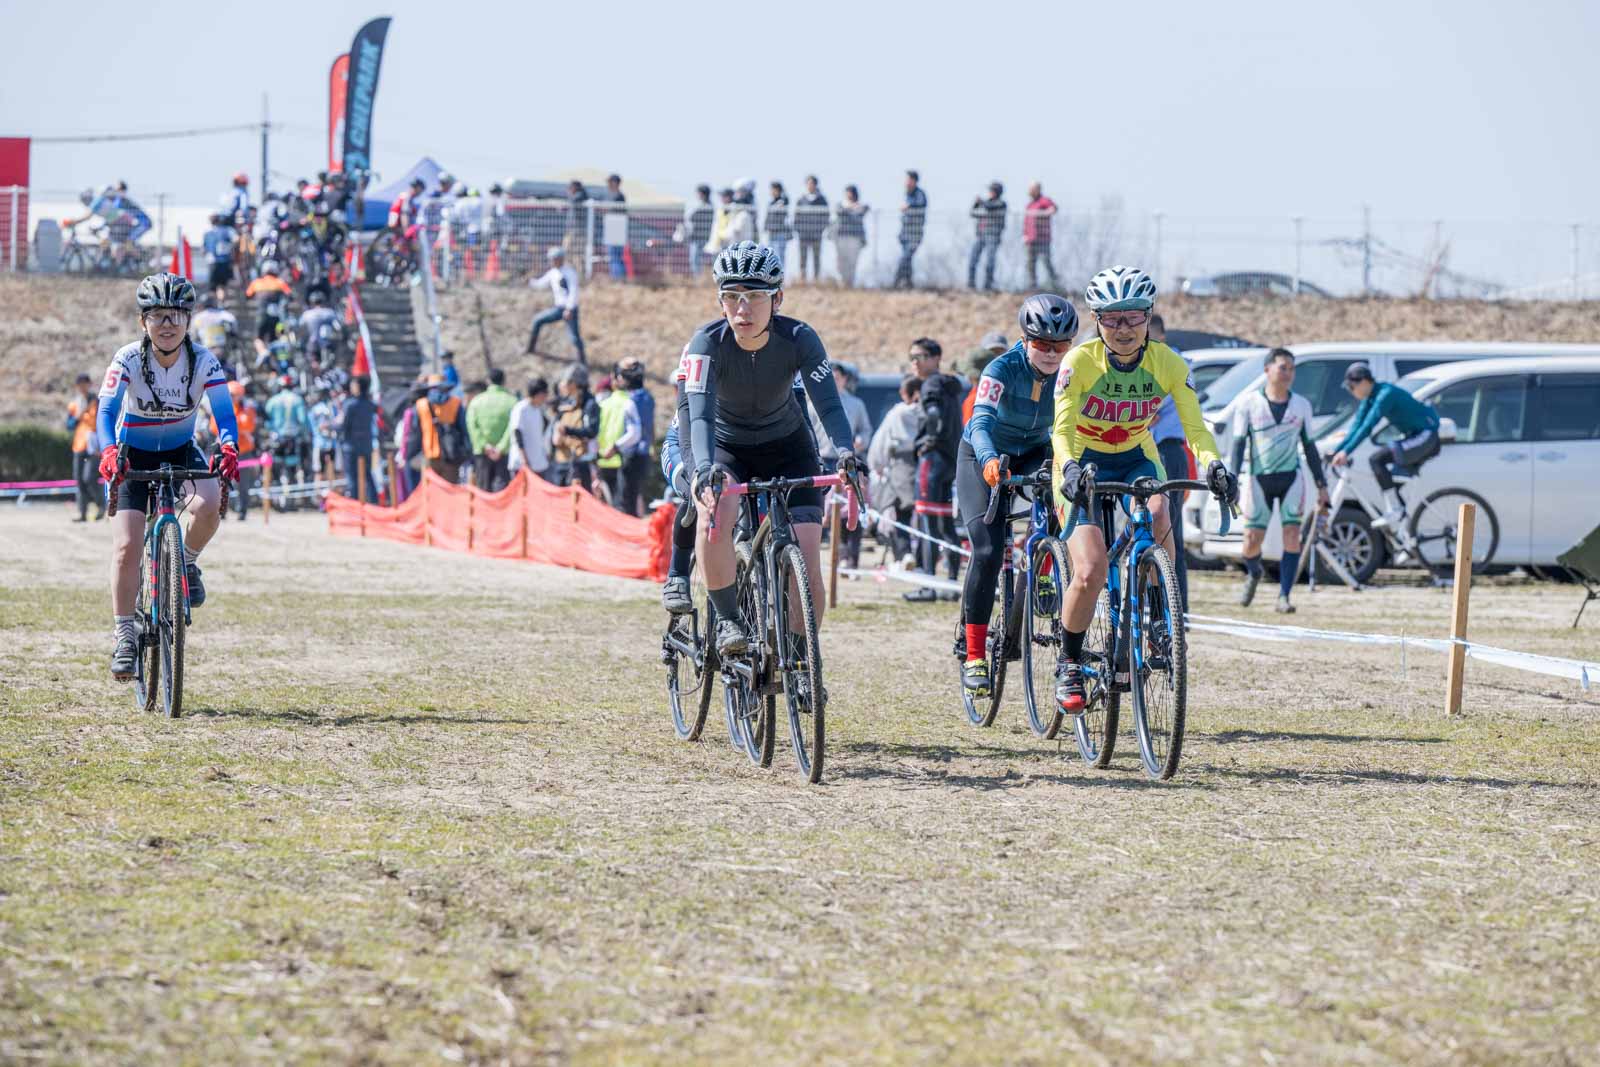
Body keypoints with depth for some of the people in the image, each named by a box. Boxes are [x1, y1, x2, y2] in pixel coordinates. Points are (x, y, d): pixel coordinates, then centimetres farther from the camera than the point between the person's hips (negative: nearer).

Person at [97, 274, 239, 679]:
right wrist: (109, 452, -53)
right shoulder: (128, 360, -22)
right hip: (133, 454, -1)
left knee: (209, 505, -30)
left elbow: (223, 410, -27)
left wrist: (228, 447, -49)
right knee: (127, 546, -13)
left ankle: (186, 562, 2)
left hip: (181, 450, 1)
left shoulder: (203, 361, -18)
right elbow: (106, 410, -33)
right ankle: (125, 637, -2)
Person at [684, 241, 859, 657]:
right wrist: (705, 468, -56)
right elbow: (699, 413, -37)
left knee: (806, 560, -14)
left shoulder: (799, 339, -23)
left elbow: (828, 403, -31)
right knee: (714, 511, -35)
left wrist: (845, 451, -52)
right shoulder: (708, 342, -26)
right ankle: (728, 620, -19)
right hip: (725, 447, -1)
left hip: (786, 447, 1)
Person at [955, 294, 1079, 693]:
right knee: (988, 551, -18)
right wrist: (990, 461, -61)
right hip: (984, 457, -3)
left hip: (1034, 454, 3)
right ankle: (972, 654, -10)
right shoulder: (1003, 369, -27)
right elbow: (982, 421, -41)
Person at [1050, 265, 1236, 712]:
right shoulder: (1080, 361, -23)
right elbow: (1063, 428, -30)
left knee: (1158, 522, -31)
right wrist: (1070, 468, -50)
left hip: (1136, 458, 2)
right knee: (1090, 574, -20)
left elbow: (1195, 426, -19)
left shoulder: (1167, 363, -16)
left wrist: (1213, 465, -39)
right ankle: (1069, 665, 3)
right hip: (1084, 465, -2)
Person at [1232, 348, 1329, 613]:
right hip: (1259, 479, -1)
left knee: (1292, 536, -13)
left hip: (1291, 477, 1)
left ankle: (1284, 597, -7)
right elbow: (1238, 443, -2)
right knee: (1252, 541, -2)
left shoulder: (1301, 405, 7)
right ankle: (1253, 574, 33)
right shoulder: (1249, 403, -1)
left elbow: (1309, 446, 14)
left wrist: (1321, 485, 12)